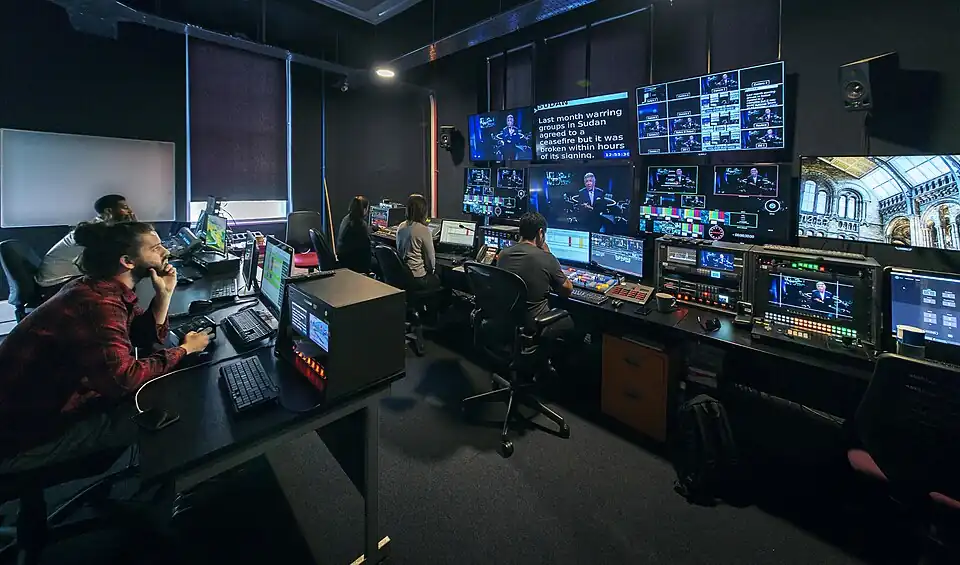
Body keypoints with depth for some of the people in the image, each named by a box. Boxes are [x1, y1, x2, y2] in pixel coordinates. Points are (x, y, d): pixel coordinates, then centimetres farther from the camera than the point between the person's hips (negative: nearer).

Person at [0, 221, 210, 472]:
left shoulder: (109, 289, 1)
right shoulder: (98, 303, -31)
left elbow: (144, 339, 3)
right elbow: (122, 378, -37)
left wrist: (163, 295, -9)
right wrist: (185, 349, -23)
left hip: (55, 398, 10)